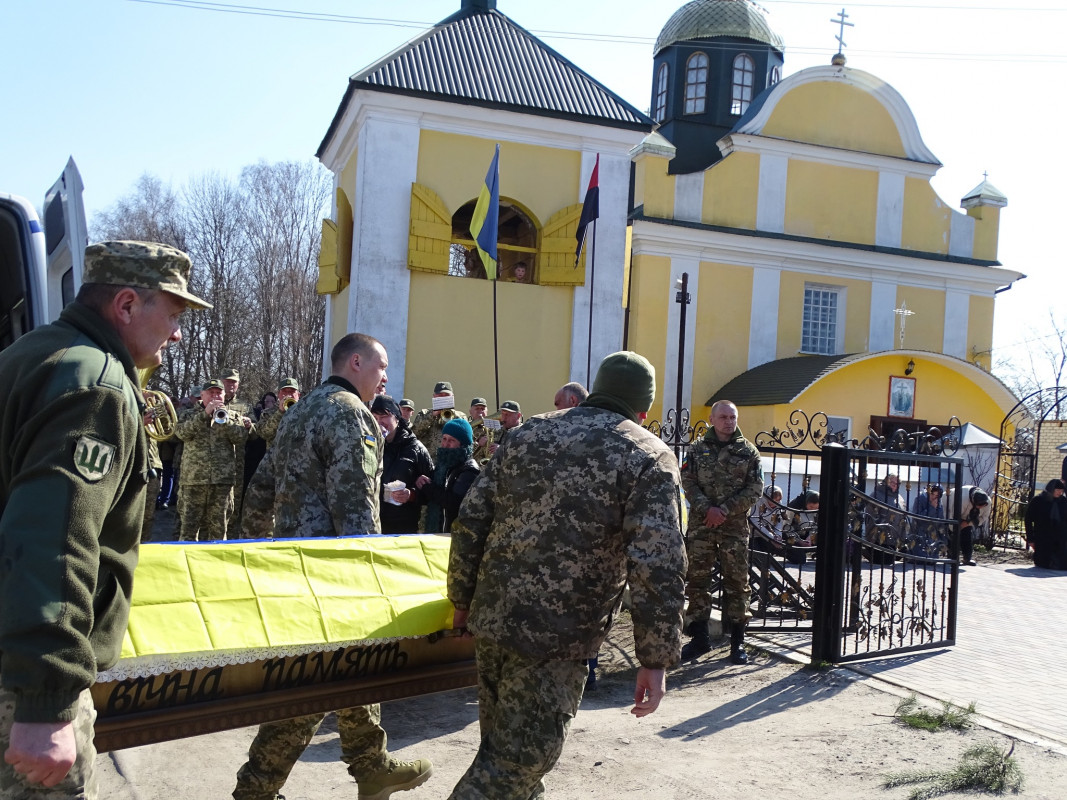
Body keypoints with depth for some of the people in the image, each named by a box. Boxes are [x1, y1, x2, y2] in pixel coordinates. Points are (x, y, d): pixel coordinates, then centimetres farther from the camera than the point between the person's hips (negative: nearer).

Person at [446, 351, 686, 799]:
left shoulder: (528, 433, 9)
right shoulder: (650, 459, -6)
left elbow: (471, 522, 7)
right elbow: (659, 569, -15)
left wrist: (463, 600, 16)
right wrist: (656, 659, -9)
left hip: (491, 617, 6)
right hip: (558, 640, -6)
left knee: (504, 742, 23)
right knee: (514, 762, 4)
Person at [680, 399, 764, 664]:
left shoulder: (748, 451, 3)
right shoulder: (698, 449, 6)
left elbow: (755, 489, -2)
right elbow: (688, 483, 0)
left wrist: (725, 510, -12)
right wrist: (707, 508, -15)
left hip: (735, 525, -1)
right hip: (701, 523, 1)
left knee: (736, 582, 2)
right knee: (697, 580, 4)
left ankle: (737, 641, 13)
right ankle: (700, 638, 15)